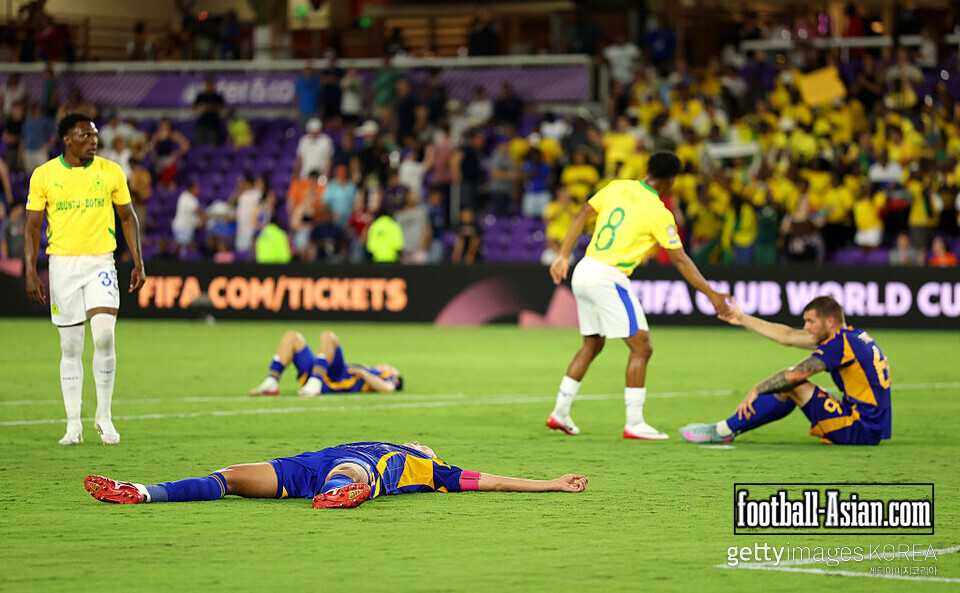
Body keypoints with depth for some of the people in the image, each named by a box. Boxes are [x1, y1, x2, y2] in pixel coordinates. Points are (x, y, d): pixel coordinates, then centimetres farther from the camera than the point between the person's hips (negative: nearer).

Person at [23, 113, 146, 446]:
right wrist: (31, 272, -4)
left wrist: (138, 263, 4)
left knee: (104, 337, -16)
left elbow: (128, 218, 11)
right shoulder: (44, 175, 0)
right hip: (62, 264, 0)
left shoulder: (110, 172, 2)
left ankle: (104, 416, -1)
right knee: (70, 347, 2)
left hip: (100, 262, 0)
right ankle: (73, 425, 10)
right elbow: (32, 226, 4)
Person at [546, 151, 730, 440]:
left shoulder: (617, 187, 8)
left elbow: (581, 216, 10)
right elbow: (680, 260, -9)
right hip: (608, 278, -8)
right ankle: (634, 423, -7)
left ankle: (560, 412, 23)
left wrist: (563, 256, 16)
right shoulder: (658, 213, -10)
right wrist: (711, 294, -3)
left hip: (583, 272, 8)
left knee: (593, 344, 22)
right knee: (641, 347, -3)